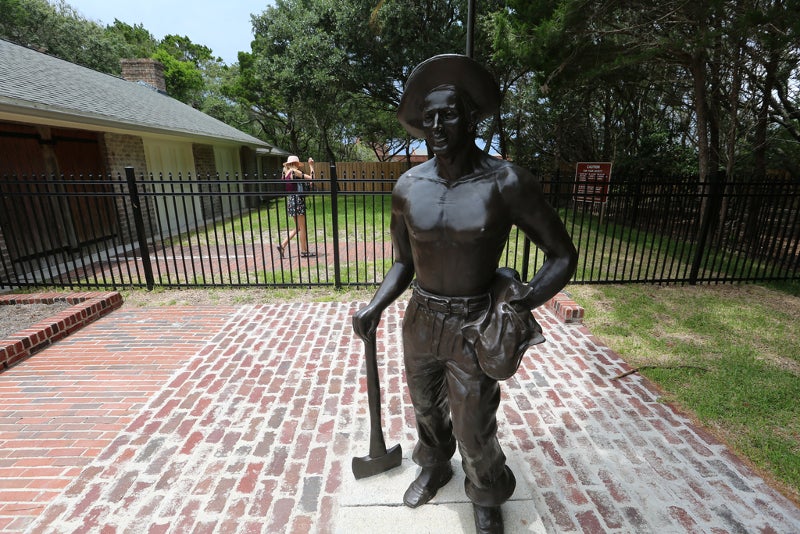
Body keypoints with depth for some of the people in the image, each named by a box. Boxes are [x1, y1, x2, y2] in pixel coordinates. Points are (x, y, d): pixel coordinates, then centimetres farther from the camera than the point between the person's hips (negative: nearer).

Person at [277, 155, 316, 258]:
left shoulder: (286, 173, 12)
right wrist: (311, 166, -3)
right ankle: (304, 251, 9)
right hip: (297, 200, -9)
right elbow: (311, 178, -14)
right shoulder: (294, 171, -11)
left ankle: (282, 245, 11)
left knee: (298, 228, 16)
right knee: (302, 228, 1)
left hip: (290, 200, 9)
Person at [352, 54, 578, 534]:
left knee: (473, 430, 9)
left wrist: (521, 305, -23)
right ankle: (435, 467, 58)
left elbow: (564, 255, -8)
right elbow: (404, 263, 5)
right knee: (426, 406, 24)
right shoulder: (408, 188, -6)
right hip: (420, 318, 4)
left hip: (473, 325, -3)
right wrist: (376, 305, -12)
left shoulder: (509, 184, -17)